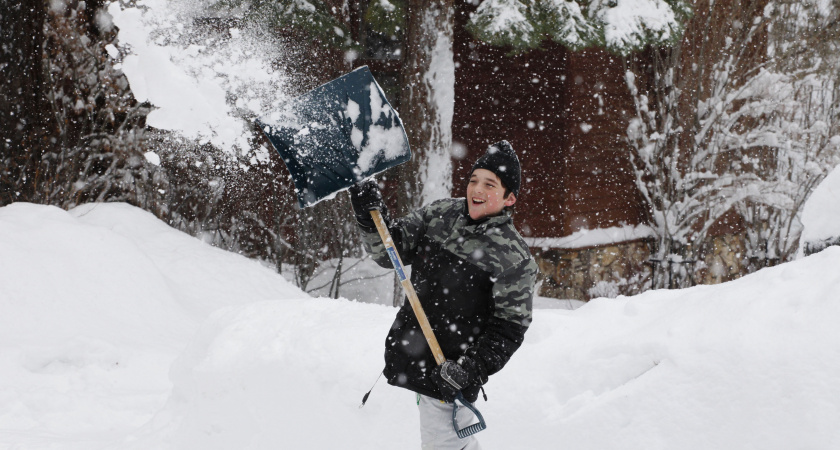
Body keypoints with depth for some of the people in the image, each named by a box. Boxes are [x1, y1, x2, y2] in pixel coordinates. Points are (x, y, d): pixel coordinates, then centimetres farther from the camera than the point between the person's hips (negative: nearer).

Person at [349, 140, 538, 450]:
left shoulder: (514, 258, -12)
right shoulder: (440, 215, 4)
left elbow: (510, 326, -12)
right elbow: (390, 253, 7)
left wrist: (476, 367, -21)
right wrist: (371, 217, -11)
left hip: (450, 370, -6)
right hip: (411, 353, 6)